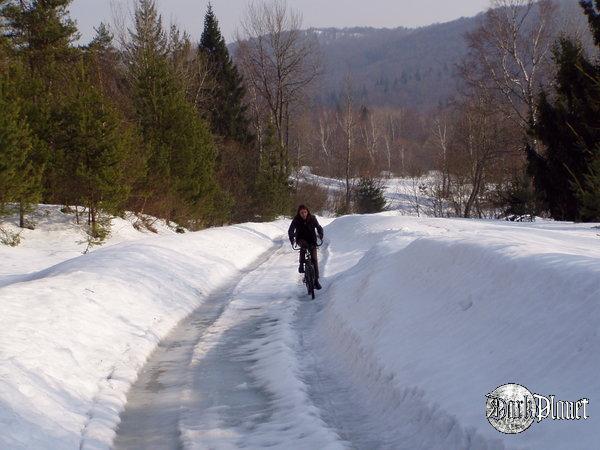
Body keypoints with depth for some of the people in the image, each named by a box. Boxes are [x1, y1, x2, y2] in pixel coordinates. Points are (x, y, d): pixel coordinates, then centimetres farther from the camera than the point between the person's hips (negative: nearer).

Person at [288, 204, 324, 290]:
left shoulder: (312, 219, -11)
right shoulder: (296, 220, -12)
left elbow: (319, 228, -4)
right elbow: (290, 231, -9)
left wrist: (320, 236, -23)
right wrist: (292, 239, -27)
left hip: (311, 240, 1)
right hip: (301, 240, 0)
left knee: (314, 259, -10)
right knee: (304, 245, -37)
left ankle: (316, 280, -5)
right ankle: (301, 265, -25)